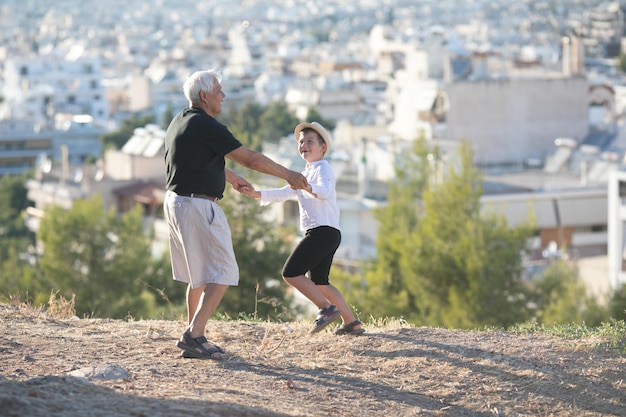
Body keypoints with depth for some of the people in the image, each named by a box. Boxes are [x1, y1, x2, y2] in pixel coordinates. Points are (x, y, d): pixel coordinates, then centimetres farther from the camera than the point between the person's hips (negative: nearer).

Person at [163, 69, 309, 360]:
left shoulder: (180, 122, 14)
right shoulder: (205, 126, -16)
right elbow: (250, 159, -12)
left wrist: (232, 178, 46)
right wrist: (288, 175, -1)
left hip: (175, 202, 10)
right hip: (198, 207, -10)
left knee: (199, 275, 18)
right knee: (222, 274, -6)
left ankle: (194, 339, 20)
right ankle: (194, 336, -13)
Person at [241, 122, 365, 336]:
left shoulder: (322, 168, -6)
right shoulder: (306, 175, 25)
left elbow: (325, 192, -26)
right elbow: (284, 193, 17)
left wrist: (306, 187, -46)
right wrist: (257, 194, 4)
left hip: (323, 231, -11)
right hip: (320, 234, 11)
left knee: (290, 272, -15)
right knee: (319, 283, 16)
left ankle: (326, 308, -14)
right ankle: (351, 322, 17)